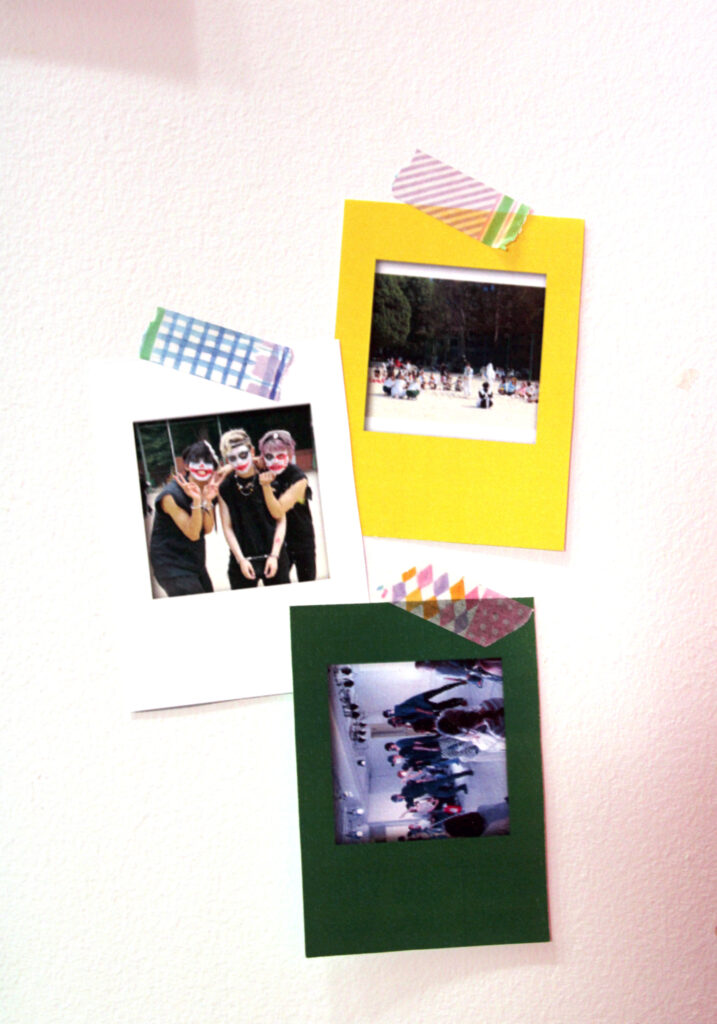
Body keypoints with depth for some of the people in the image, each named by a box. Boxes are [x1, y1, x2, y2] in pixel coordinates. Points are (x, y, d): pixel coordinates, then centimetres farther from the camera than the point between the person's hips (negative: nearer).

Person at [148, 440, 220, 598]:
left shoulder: (209, 489, 3)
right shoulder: (171, 496, -18)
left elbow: (208, 529, -4)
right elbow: (192, 534, -20)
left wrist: (208, 500, -19)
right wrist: (196, 501, -33)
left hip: (195, 564, 7)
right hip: (171, 565, -7)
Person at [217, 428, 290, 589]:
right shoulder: (225, 488, -1)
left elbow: (281, 520, 0)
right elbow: (227, 527, 1)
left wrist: (274, 555, -6)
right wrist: (241, 559, -5)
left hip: (273, 557, 0)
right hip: (242, 560, 0)